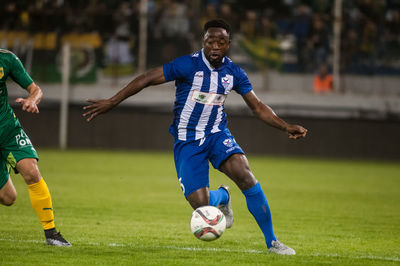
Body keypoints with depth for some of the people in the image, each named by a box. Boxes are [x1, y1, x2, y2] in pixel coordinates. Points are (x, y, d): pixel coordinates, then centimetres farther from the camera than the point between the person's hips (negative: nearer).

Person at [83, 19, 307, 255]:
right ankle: (222, 197, 27)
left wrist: (286, 127, -3)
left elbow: (258, 107, 8)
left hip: (217, 134, 2)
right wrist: (112, 102, -15)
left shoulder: (234, 73, -1)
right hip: (187, 140, -2)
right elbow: (147, 79, -12)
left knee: (245, 174, -27)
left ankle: (272, 241, -16)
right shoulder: (189, 65, -14)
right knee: (201, 206, -14)